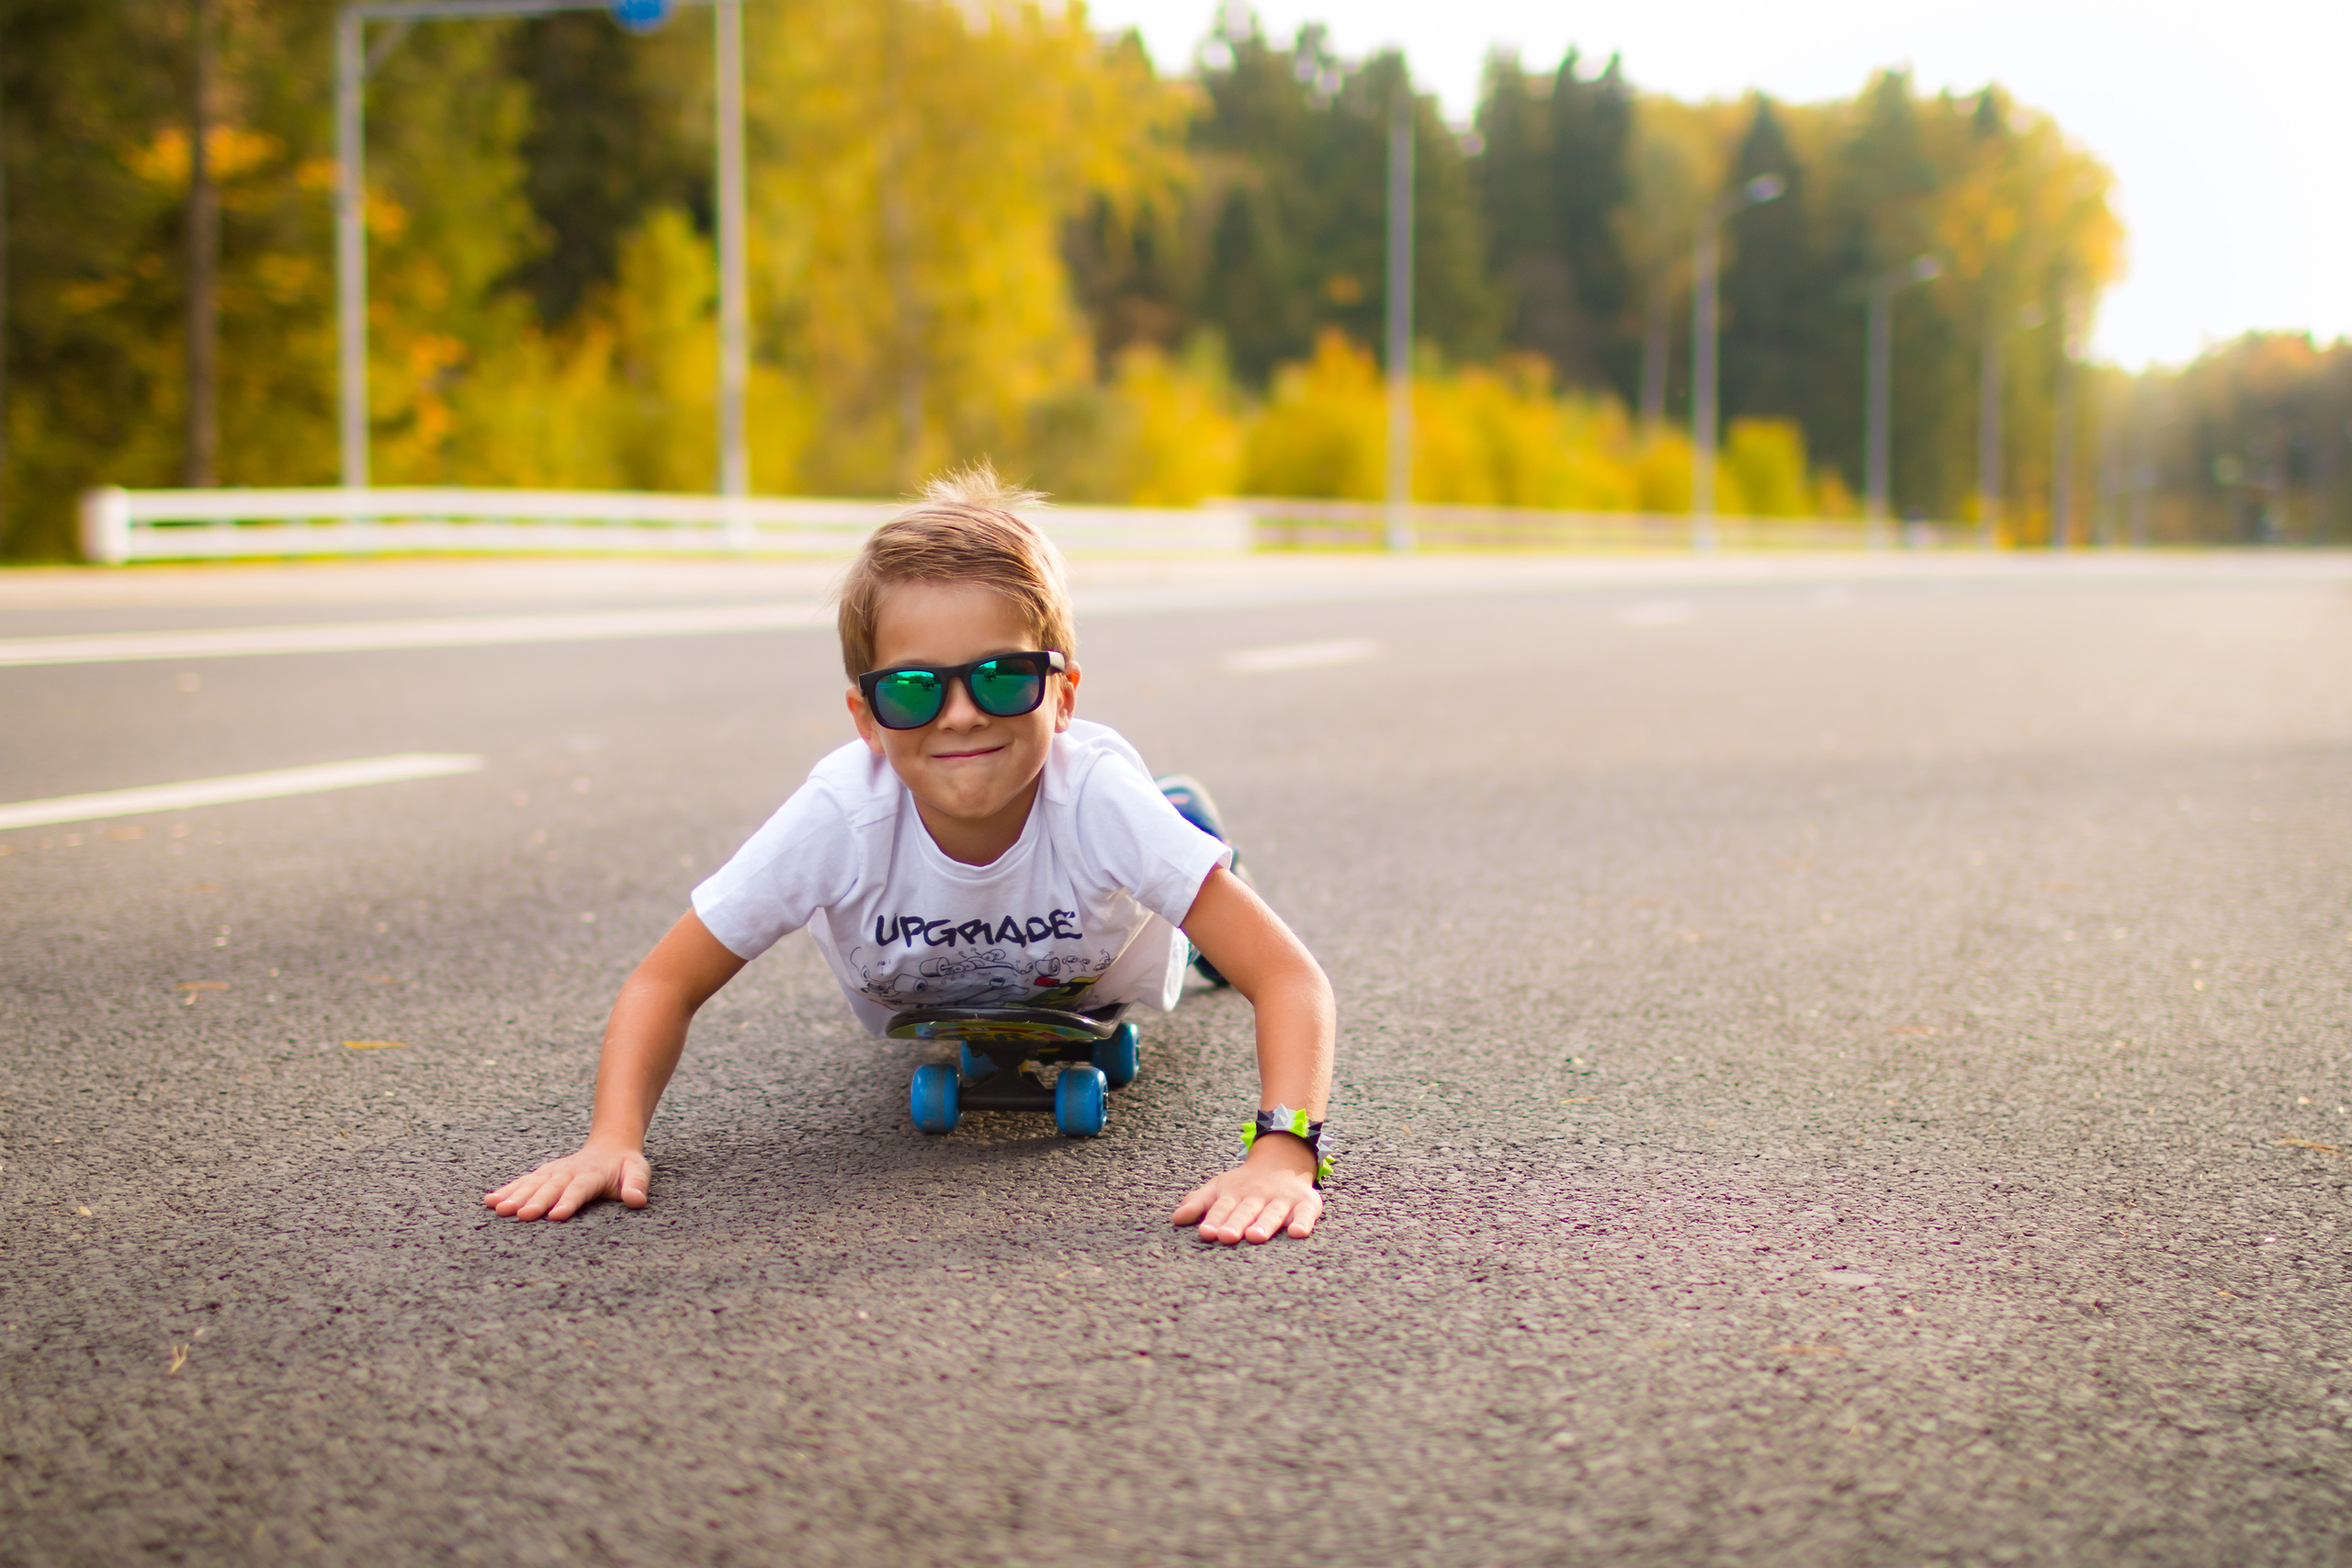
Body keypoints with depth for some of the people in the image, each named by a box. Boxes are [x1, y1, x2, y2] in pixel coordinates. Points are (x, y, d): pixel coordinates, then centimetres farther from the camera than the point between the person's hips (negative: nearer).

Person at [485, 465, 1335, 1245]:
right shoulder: (842, 816, -43)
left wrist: (1281, 1154, -62)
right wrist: (611, 1142, -48)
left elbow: (1288, 976, -46)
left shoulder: (1099, 798, -45)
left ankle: (1180, 821, 57)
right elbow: (666, 982, -32)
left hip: (1099, 980, 0)